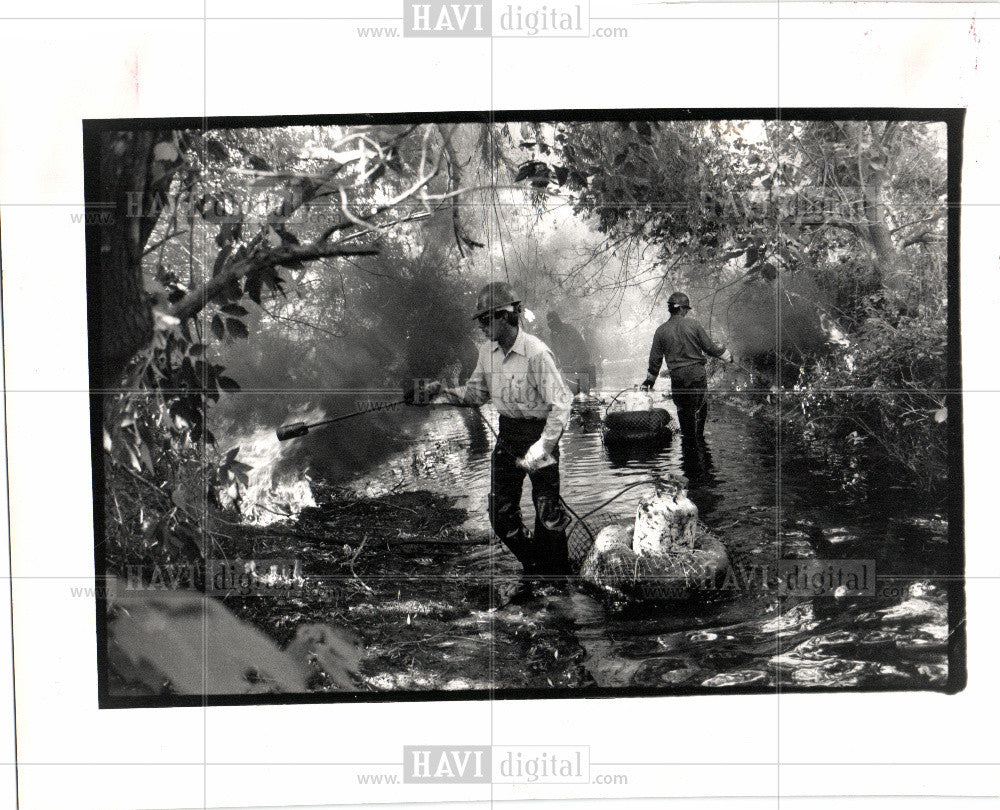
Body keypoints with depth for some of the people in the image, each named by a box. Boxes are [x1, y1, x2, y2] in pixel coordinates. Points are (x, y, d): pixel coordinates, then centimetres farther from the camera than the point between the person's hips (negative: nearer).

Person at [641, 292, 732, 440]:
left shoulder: (661, 331, 0)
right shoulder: (693, 324, -4)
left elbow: (655, 358, 5)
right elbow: (710, 347, 0)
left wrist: (650, 379, 17)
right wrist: (727, 355, 16)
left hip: (677, 377, 1)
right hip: (697, 374, -1)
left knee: (684, 410, 12)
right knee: (701, 407, 11)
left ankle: (687, 438, 14)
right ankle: (698, 436, 8)